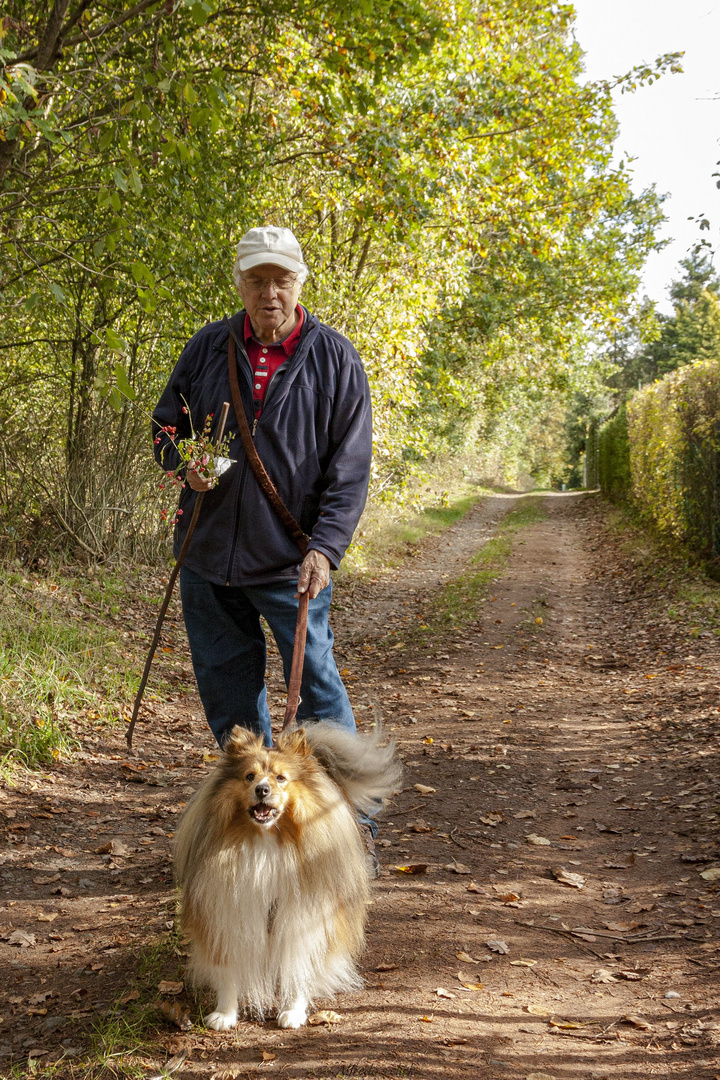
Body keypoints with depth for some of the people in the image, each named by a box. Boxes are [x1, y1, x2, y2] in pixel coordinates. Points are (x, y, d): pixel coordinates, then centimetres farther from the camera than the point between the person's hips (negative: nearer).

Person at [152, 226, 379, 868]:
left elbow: (349, 468, -5)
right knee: (227, 689, 12)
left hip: (291, 561, -4)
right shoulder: (207, 349, 5)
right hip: (208, 556, 4)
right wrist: (184, 461, -8)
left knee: (317, 685, -1)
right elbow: (165, 424, 16)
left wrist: (325, 548, -16)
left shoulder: (334, 358, -3)